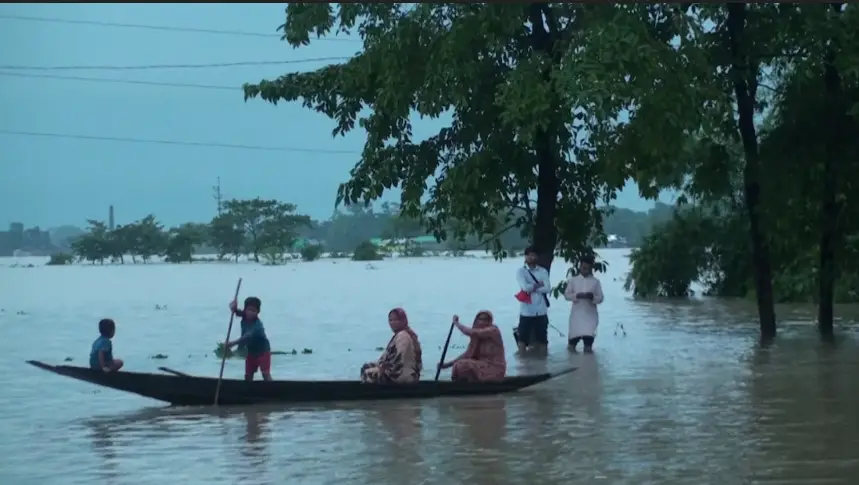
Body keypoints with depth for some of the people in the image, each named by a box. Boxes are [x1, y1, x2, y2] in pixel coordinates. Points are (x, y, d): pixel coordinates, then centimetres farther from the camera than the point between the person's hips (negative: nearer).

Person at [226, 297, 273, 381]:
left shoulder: (257, 324, -33)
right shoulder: (245, 317, -11)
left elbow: (247, 337, -43)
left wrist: (232, 343, -52)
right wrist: (233, 306, -31)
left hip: (262, 351, -7)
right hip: (251, 351, 7)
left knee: (265, 373, -18)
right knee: (248, 375, 8)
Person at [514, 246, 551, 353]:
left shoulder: (543, 271, 7)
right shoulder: (521, 271, 0)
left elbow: (547, 288, -6)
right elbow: (525, 287, -15)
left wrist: (532, 288, -10)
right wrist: (539, 285, -5)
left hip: (541, 311, 2)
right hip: (526, 311, -2)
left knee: (542, 338, 10)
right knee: (523, 337, 2)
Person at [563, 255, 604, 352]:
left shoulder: (595, 281, 6)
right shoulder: (573, 280, 6)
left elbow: (600, 298, 5)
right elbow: (566, 295, 2)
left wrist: (592, 297, -16)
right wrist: (577, 295, -15)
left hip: (590, 313, 0)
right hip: (577, 312, 0)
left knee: (589, 336, -5)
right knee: (575, 335, -2)